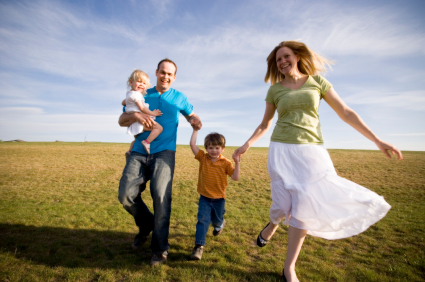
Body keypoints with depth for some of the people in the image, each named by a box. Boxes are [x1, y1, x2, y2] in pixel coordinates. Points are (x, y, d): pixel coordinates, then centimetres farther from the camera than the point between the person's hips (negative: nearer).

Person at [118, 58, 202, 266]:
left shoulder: (179, 98, 14)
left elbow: (191, 115, 26)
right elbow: (121, 121, 12)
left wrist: (196, 122, 0)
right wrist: (136, 115, -11)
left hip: (164, 152, -2)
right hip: (139, 153, 3)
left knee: (161, 196, -20)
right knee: (126, 195, -11)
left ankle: (160, 248, -1)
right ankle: (146, 225, 21)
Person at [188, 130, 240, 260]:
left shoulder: (226, 163, -10)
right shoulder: (203, 158, -7)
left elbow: (235, 177, -17)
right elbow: (192, 144, -15)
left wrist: (237, 162, -24)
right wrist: (196, 129, -13)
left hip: (219, 198, 0)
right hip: (204, 197, 0)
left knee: (216, 220, 21)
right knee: (202, 220, -10)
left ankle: (220, 224, 57)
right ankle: (199, 246, -1)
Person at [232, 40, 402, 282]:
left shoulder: (316, 80, 7)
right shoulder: (275, 89, 8)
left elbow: (346, 112, 6)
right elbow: (264, 125, 12)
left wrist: (377, 140, 2)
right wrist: (247, 144, -2)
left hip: (312, 151, 0)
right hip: (282, 151, 0)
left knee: (304, 207, -5)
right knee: (284, 205, -5)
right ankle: (272, 225, 35)